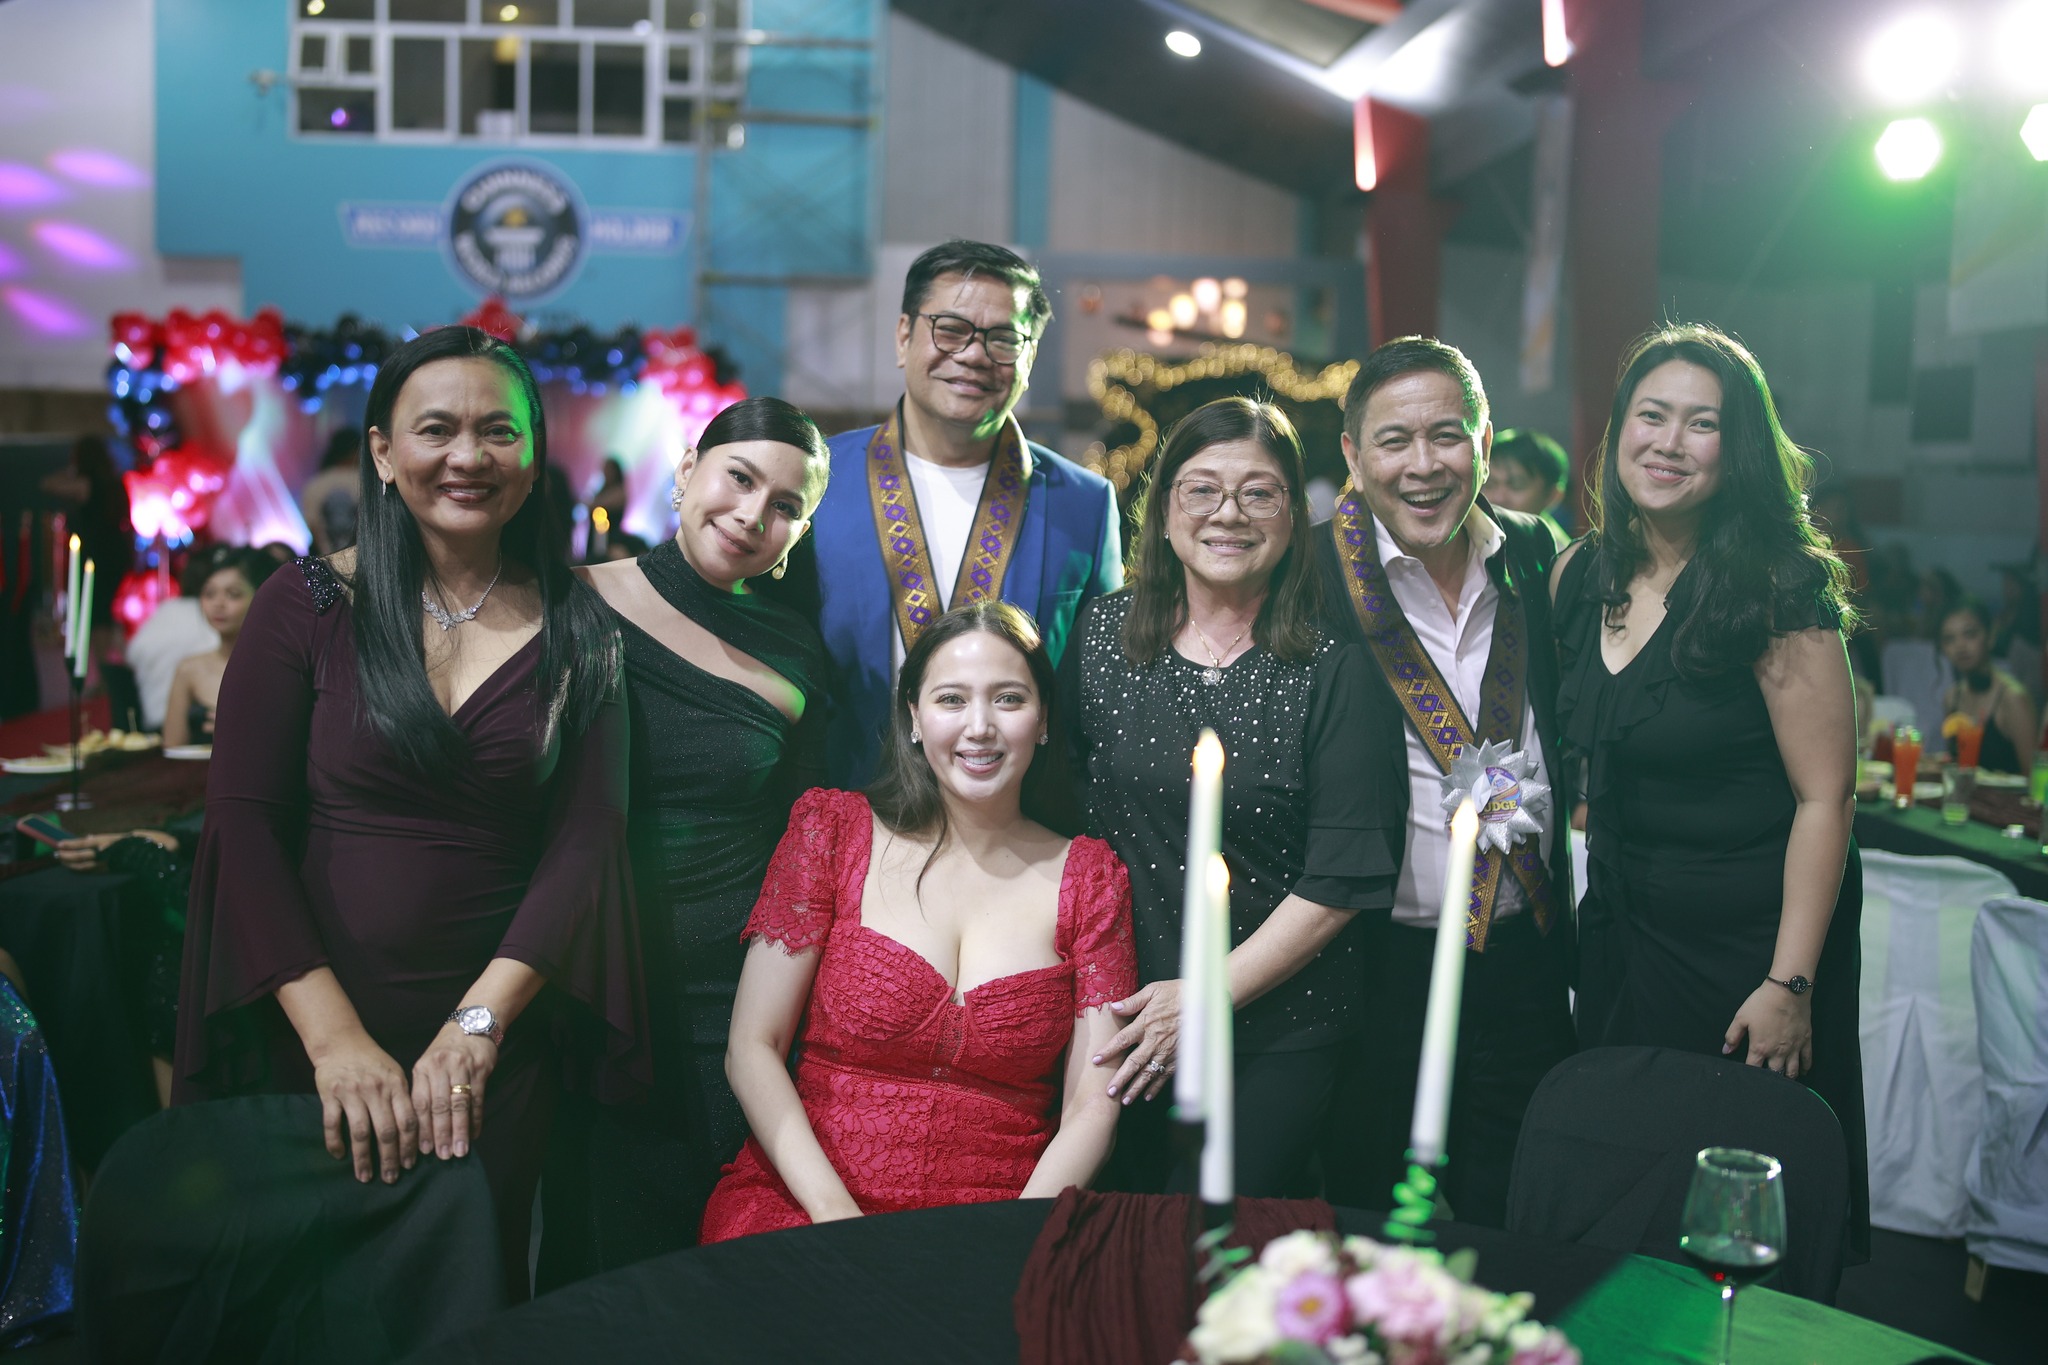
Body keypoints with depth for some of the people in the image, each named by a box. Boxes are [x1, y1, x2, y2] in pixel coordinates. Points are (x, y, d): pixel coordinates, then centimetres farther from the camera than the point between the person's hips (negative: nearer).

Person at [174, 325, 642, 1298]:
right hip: (314, 1034, 0)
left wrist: (478, 1025, -14)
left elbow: (585, 839, -4)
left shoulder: (577, 630, 0)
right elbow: (243, 822, -8)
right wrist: (335, 1036, -15)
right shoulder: (307, 606, -3)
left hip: (501, 1042, 1)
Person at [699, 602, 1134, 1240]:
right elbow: (752, 1048, 2)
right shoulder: (831, 829, 5)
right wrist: (836, 1213, -11)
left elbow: (1091, 1105, 3)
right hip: (799, 1205, 0)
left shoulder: (1089, 875, 7)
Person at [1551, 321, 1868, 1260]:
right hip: (1618, 933, 6)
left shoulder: (1775, 591, -16)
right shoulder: (1582, 577, 2)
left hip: (1748, 940, -6)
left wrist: (1789, 985, -18)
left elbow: (1825, 796, -17)